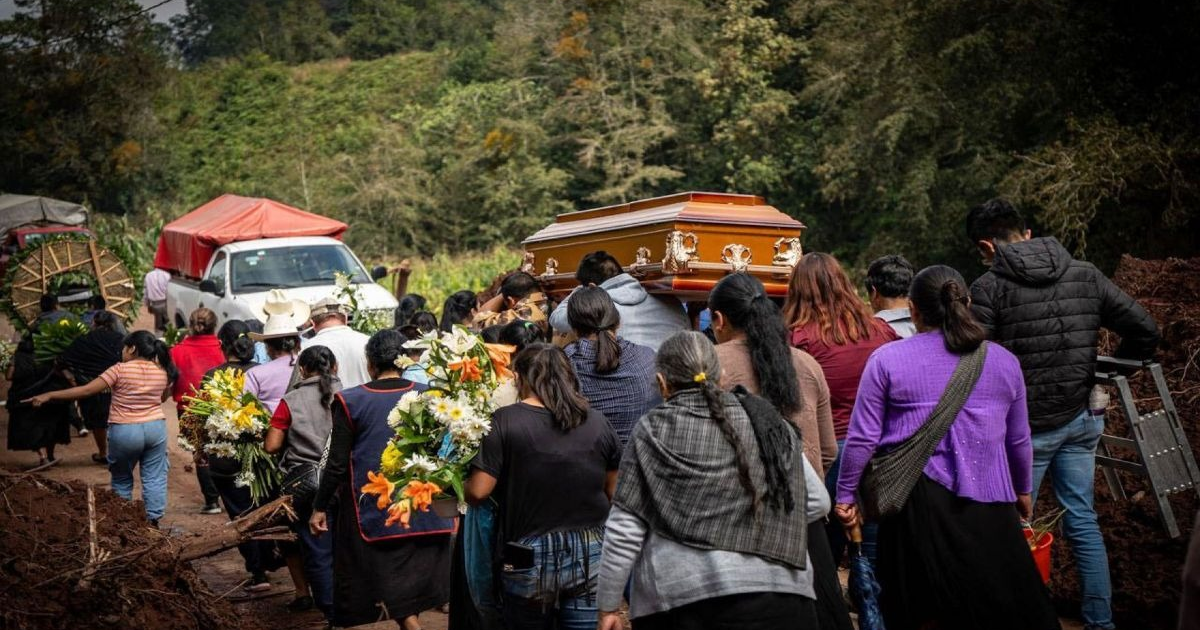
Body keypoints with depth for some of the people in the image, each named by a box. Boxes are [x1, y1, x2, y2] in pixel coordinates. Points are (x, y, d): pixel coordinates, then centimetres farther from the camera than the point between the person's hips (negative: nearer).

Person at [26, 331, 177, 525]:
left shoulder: (120, 370, -11)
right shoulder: (163, 372, 1)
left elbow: (86, 390, -12)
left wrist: (48, 396, -8)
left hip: (125, 431, -3)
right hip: (156, 428, 3)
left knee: (122, 479, 15)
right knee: (154, 478, 8)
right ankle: (153, 520, 7)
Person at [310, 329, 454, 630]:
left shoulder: (350, 401, -9)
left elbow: (337, 464, -7)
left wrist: (320, 507, 4)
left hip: (374, 511, -3)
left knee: (390, 587, 8)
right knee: (413, 582, 14)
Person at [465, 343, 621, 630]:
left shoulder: (505, 421, -9)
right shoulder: (597, 423, 1)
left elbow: (478, 491, -12)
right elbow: (614, 492, 9)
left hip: (529, 560, -2)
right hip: (590, 557, 2)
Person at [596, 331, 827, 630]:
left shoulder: (653, 430, -1)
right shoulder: (765, 420, 7)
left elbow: (624, 530, -1)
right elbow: (817, 502, 10)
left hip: (680, 597, -2)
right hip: (778, 594, 2)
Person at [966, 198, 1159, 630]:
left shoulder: (989, 288, -11)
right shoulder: (1085, 276, 4)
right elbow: (1145, 330, 4)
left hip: (1025, 425, -5)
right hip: (1080, 419, 5)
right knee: (1082, 521, 14)